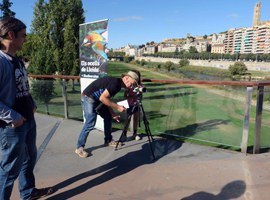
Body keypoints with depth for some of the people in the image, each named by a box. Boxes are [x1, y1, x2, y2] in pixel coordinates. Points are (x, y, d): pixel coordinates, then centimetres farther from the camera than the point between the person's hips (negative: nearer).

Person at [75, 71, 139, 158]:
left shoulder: (118, 86, 6)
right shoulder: (115, 82, -23)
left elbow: (107, 99, 8)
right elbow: (102, 98, -27)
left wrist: (112, 113, -1)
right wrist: (117, 107, -21)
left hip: (97, 99, 10)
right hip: (88, 98, -10)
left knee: (108, 117, 11)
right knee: (90, 123, -14)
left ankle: (108, 140, 24)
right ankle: (79, 147, -3)